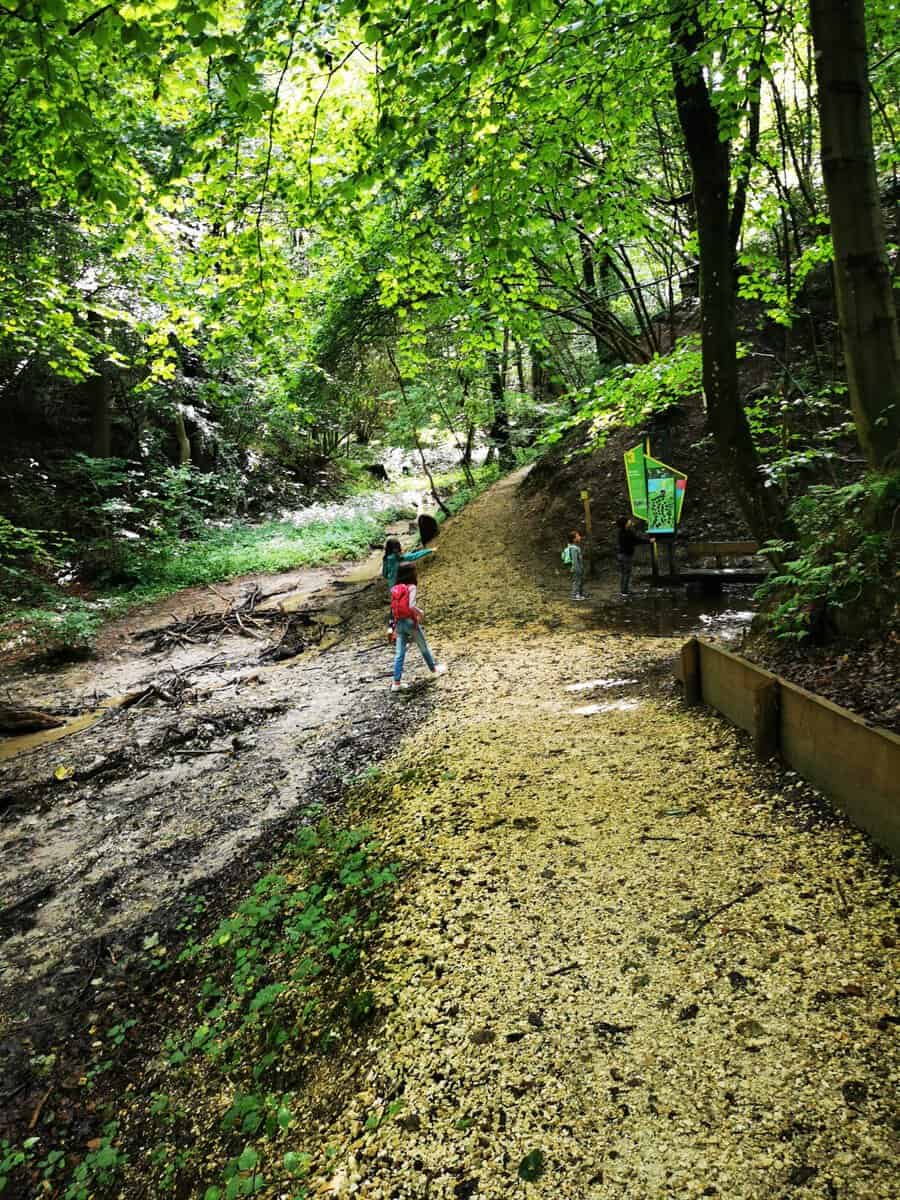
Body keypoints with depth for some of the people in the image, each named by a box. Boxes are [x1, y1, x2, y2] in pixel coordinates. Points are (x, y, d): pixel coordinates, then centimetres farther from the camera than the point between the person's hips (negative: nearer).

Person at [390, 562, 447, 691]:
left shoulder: (395, 588, 3)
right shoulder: (411, 587, -15)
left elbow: (395, 607, 5)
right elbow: (411, 606, -26)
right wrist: (420, 613, -7)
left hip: (399, 623, 5)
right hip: (411, 622, -5)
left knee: (399, 653, 6)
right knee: (424, 647, 18)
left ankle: (397, 682, 4)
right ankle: (434, 668, 39)